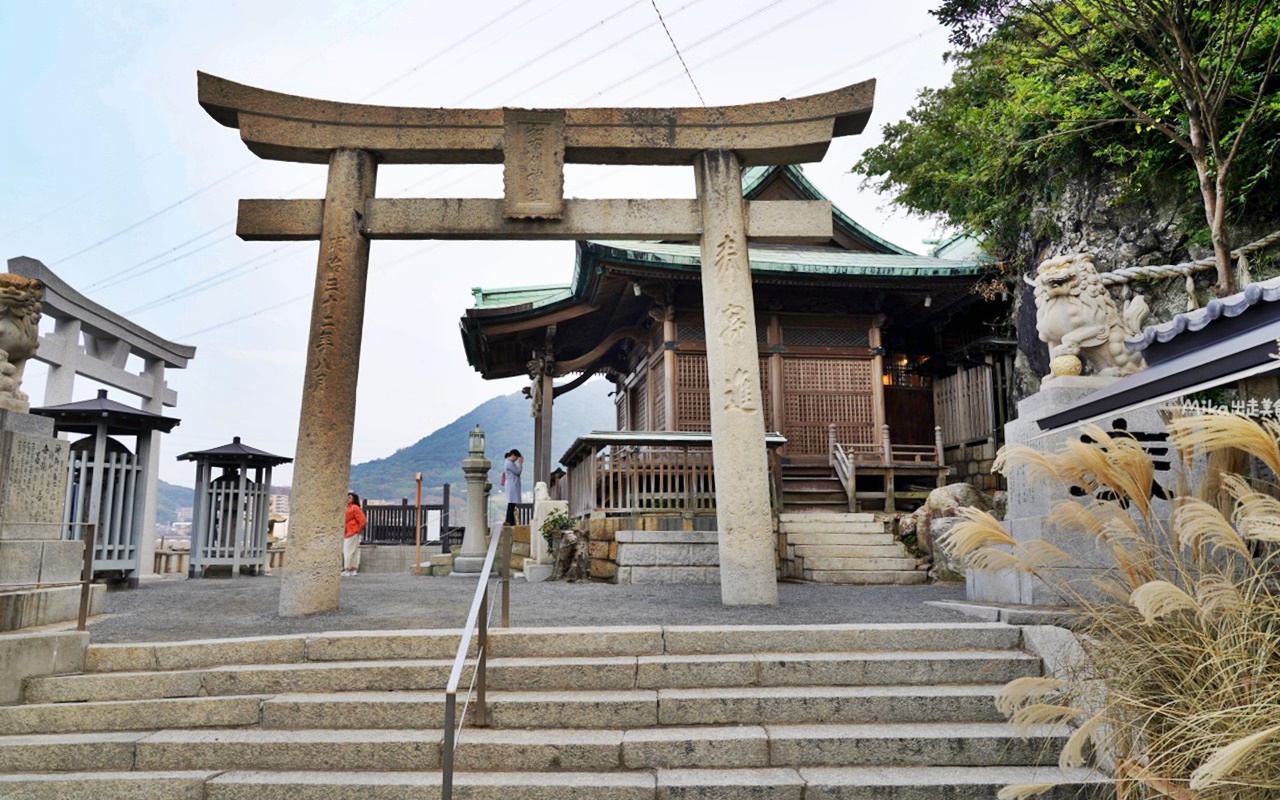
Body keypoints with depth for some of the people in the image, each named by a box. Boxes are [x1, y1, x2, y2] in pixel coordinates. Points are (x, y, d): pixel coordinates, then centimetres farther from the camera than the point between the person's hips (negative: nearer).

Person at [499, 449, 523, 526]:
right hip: (512, 486, -10)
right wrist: (520, 463, -5)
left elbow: (517, 472, 20)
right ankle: (509, 521, -10)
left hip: (513, 486, 10)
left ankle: (509, 521, 10)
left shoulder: (510, 463, 18)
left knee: (512, 504, 9)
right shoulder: (509, 463, -14)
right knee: (511, 503, -10)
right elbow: (518, 472, -13)